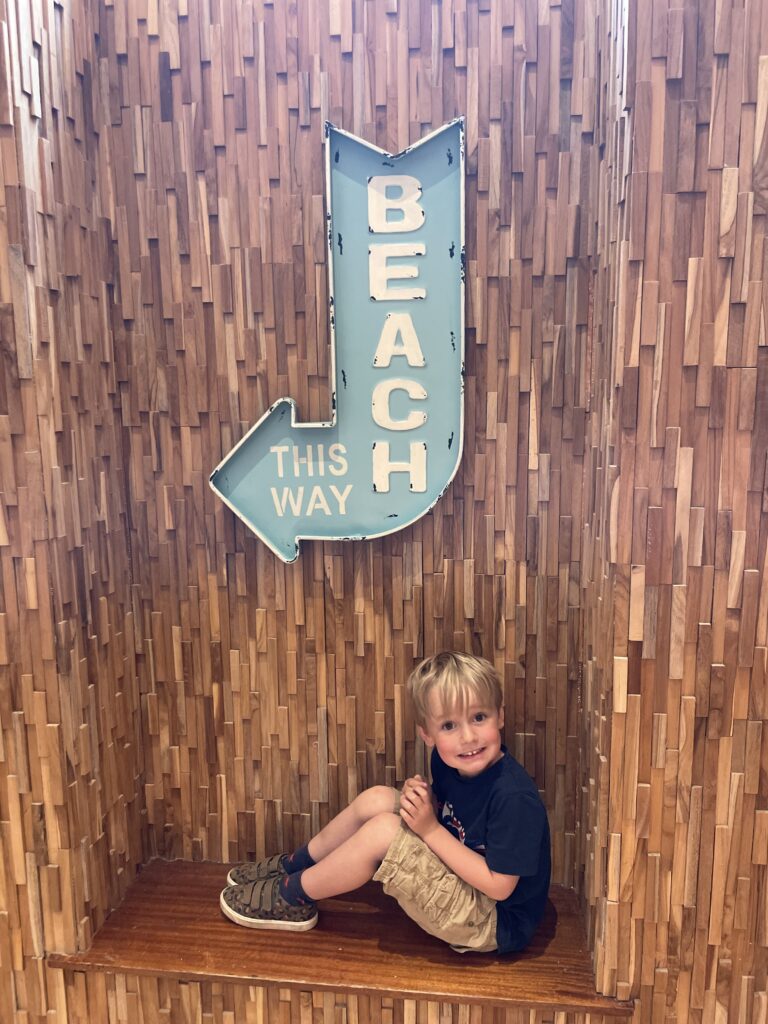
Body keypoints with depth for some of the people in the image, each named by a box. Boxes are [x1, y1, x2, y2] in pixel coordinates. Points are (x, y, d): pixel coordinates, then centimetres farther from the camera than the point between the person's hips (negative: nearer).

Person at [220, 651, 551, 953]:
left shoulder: (514, 796, -30)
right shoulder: (449, 761, -8)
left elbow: (499, 886, -25)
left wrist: (431, 829, -26)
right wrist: (423, 799, -15)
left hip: (494, 924, -8)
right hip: (453, 874, 8)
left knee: (383, 829, -23)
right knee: (377, 799, -4)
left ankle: (291, 896, 0)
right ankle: (292, 866, 16)